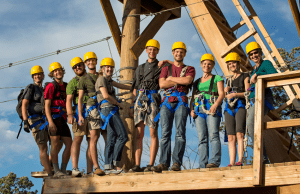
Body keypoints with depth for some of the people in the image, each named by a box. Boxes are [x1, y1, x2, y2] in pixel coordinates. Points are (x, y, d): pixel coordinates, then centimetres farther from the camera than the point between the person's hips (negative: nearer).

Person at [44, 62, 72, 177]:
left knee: (69, 144, 1)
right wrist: (50, 122, -18)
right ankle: (56, 171, -4)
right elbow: (47, 105, -8)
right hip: (54, 118, -6)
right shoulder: (51, 86, -2)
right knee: (55, 144, -7)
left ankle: (63, 169, 10)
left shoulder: (66, 86, 18)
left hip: (63, 119, 6)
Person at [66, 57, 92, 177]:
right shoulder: (73, 82, 11)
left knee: (92, 141, 0)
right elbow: (68, 100, 1)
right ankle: (75, 168, -17)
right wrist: (70, 115, -14)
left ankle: (90, 170, 1)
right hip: (79, 111, -3)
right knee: (77, 139, -13)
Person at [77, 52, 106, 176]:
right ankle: (96, 167, -13)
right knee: (94, 138, -10)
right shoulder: (84, 79, 10)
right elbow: (80, 98, 6)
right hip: (92, 108, -4)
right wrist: (80, 115, -5)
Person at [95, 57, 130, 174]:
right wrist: (118, 103, -5)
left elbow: (121, 86, 38)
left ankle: (109, 167, 1)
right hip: (108, 109, -9)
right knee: (123, 136, -14)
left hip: (112, 111, 9)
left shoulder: (108, 80, 25)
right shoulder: (101, 79, -3)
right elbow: (106, 95, -15)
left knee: (112, 139, 4)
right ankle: (115, 163, -11)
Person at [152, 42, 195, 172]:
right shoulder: (166, 69, 22)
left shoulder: (189, 69, 17)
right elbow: (162, 84, 4)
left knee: (180, 132, -13)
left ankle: (177, 163, -16)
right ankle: (164, 163, -11)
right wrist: (180, 82, 1)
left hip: (181, 101, -2)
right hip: (167, 101, 2)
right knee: (165, 133, -8)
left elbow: (188, 80, -6)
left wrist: (171, 78, 3)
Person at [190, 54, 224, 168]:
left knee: (213, 135, -20)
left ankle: (214, 161, -30)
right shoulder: (197, 82, 28)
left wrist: (215, 104, -17)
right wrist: (191, 109, 3)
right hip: (199, 109, 4)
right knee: (202, 138, -5)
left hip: (212, 108, -4)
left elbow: (221, 94, 2)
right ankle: (202, 165, -11)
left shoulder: (217, 78, 15)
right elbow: (193, 98, 23)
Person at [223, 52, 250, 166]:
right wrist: (226, 91, 12)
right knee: (231, 137, -5)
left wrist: (235, 94, -16)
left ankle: (240, 161, -27)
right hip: (229, 107, 5)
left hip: (241, 106, -5)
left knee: (239, 134, -21)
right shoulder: (228, 80, 26)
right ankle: (231, 163, -11)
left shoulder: (245, 76, 9)